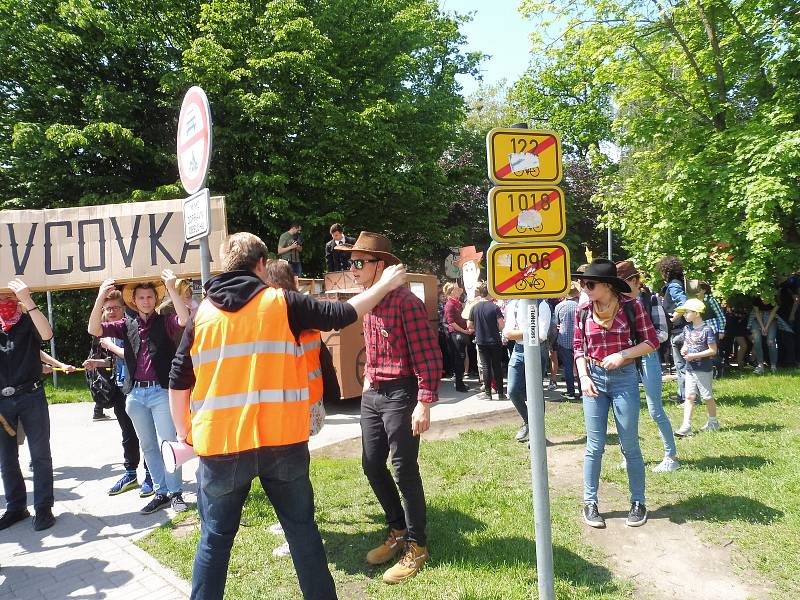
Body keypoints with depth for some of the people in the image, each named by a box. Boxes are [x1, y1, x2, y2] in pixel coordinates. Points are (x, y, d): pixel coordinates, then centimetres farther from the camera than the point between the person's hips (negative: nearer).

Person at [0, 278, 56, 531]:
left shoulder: (28, 322, -2)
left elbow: (47, 334, -25)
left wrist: (28, 300, -31)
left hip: (31, 397, -4)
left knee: (40, 455, 1)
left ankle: (43, 508, 9)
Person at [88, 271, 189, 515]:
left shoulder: (164, 322, 0)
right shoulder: (126, 324, 9)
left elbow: (184, 320, -21)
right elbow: (94, 330, -3)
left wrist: (171, 288, -24)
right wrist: (101, 297, -13)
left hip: (161, 391, -4)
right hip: (135, 393, 4)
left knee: (167, 443, -2)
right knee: (148, 446, 11)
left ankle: (176, 492, 10)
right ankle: (161, 492, 22)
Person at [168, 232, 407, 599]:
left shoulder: (202, 314, 4)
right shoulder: (283, 303, -1)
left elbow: (178, 383, 4)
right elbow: (341, 315, 3)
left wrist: (184, 433, 16)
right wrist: (384, 285, 16)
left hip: (220, 444, 1)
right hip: (282, 441, 0)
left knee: (215, 538, 14)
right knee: (302, 530, 15)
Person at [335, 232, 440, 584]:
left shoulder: (405, 302, -16)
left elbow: (429, 356, -18)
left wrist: (424, 403, -22)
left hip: (400, 394, -8)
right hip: (372, 394, 9)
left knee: (404, 470, 1)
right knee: (372, 465, 14)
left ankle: (416, 546, 18)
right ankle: (398, 531, 33)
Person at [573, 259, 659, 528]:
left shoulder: (631, 306, -7)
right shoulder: (583, 311, 0)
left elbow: (652, 341, -3)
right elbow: (578, 348, 7)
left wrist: (622, 355, -16)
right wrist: (583, 377, -6)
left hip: (624, 378, -2)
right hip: (594, 378, 2)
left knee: (630, 445, 7)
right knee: (595, 445, 6)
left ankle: (638, 503, 23)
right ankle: (590, 503, 18)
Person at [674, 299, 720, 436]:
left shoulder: (707, 330, -15)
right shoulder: (687, 329, 6)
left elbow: (713, 350, -15)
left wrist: (694, 355, -19)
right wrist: (683, 350, -4)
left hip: (704, 369, -6)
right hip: (690, 369, 6)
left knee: (707, 397, 9)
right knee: (689, 397, 2)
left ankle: (713, 422, 28)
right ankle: (686, 426, 1)